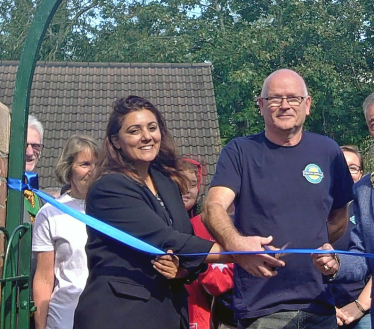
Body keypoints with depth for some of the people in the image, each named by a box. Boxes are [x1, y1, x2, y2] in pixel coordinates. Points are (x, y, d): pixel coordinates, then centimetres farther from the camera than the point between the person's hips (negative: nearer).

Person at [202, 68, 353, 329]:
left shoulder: (328, 151, 8)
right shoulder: (240, 151, -1)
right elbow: (213, 208, -14)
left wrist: (317, 245, 0)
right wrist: (235, 243, -34)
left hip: (319, 301, 3)